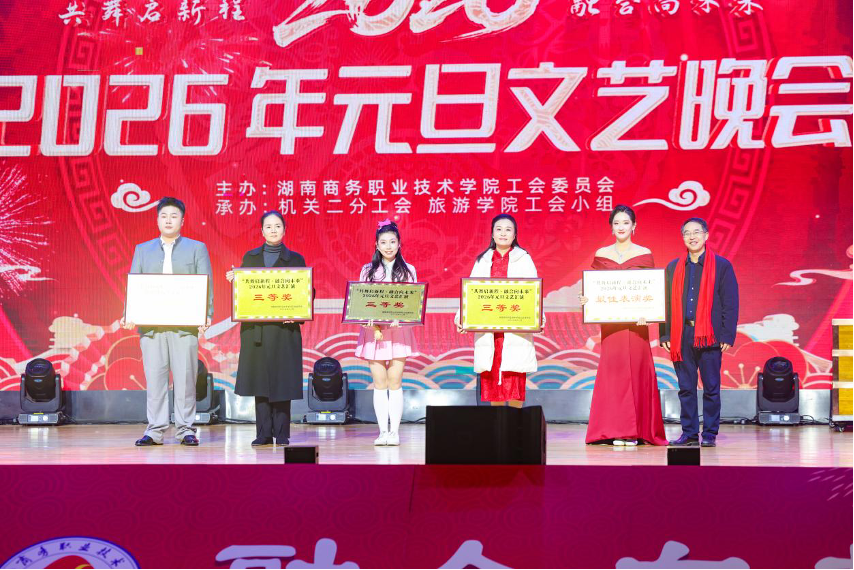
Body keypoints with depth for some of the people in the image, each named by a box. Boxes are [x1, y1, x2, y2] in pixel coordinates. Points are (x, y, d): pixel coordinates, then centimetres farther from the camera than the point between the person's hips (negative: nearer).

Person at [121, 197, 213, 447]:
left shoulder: (197, 248, 11)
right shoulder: (142, 250, 17)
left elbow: (206, 285, 4)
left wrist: (206, 315, -11)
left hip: (185, 324, -2)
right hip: (151, 324, 2)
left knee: (185, 377, -2)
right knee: (154, 377, 1)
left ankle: (186, 429, 6)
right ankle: (155, 430, 6)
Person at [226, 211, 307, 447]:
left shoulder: (295, 259, 7)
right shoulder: (250, 257, 13)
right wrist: (233, 279, -9)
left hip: (284, 328, -2)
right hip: (255, 328, 2)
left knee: (282, 379, -2)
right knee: (259, 379, 2)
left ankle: (281, 433, 4)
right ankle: (263, 433, 7)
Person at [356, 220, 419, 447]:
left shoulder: (408, 270, 8)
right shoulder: (368, 270, 9)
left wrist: (397, 318, -13)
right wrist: (374, 326, -12)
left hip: (399, 330, -1)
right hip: (373, 331, 1)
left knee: (395, 382, -4)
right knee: (379, 383, 0)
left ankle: (395, 431, 0)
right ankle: (383, 431, 4)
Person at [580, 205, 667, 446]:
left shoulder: (644, 254, 5)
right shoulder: (601, 254, 10)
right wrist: (586, 300, -9)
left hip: (635, 321, -1)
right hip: (609, 321, 1)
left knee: (636, 369, -3)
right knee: (612, 369, -2)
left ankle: (636, 430, 3)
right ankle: (615, 430, 3)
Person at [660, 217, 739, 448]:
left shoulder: (722, 266, 3)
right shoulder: (673, 268, 13)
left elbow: (730, 303, 1)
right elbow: (668, 303, 13)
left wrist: (727, 335, -6)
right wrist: (665, 334, 5)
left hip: (709, 336, -3)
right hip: (682, 337, 3)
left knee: (711, 388, 1)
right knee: (686, 387, 5)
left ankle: (710, 435, 9)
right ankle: (689, 433, 11)